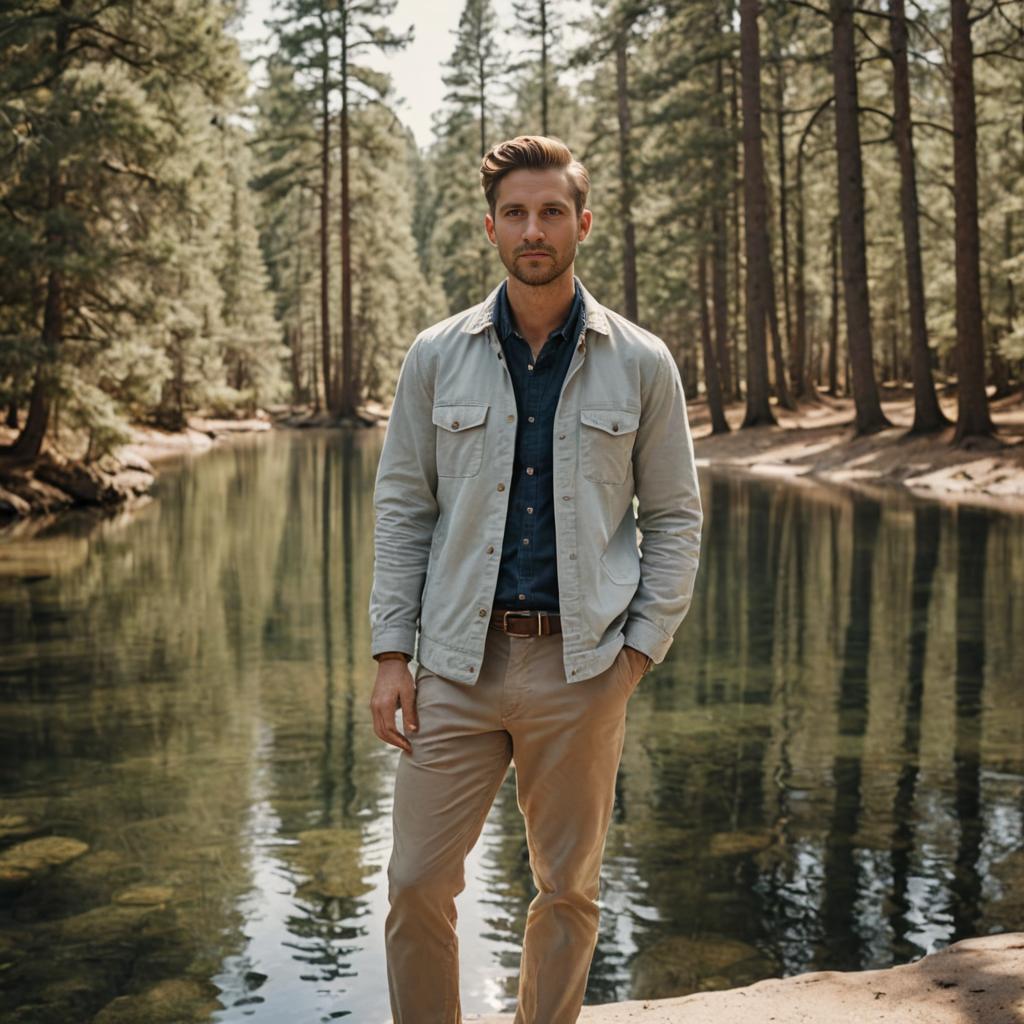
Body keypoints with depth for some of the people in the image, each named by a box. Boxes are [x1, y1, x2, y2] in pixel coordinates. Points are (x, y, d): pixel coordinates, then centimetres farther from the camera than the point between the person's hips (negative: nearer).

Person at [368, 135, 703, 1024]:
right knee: (418, 883, 1)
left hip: (580, 664, 0)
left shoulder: (641, 364, 2)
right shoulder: (437, 358, 4)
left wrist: (642, 647, -4)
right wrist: (392, 654, -1)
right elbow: (401, 508, 6)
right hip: (459, 660, 1)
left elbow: (676, 518, 5)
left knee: (569, 889, 11)